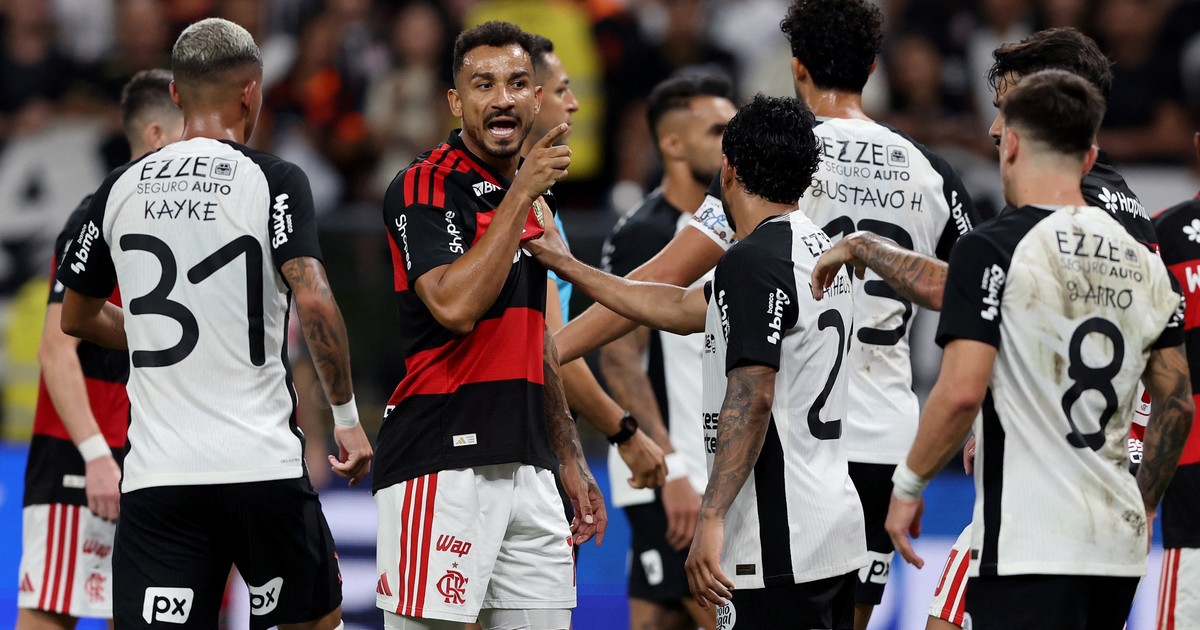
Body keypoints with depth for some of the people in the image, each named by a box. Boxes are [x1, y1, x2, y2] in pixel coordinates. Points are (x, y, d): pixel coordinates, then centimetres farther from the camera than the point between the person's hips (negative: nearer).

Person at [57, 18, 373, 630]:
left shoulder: (120, 189, 9)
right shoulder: (273, 180, -3)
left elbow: (76, 317, 21)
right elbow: (314, 302, -15)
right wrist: (346, 415, -4)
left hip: (155, 471, 2)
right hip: (263, 462, -2)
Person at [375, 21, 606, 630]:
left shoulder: (532, 197, 17)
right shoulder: (425, 187, -7)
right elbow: (454, 306, -23)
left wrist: (571, 460, 22)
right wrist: (520, 195, -19)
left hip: (525, 466, 8)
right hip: (441, 462, -8)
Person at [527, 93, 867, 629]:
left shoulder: (752, 260, -14)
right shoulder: (816, 248, 17)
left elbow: (751, 399, -22)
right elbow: (683, 310, 25)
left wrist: (711, 519, -24)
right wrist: (564, 264, 30)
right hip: (833, 530, 10)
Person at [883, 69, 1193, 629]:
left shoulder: (991, 250, -8)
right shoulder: (1143, 261, 12)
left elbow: (961, 392, -17)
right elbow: (1177, 404, 16)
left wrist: (908, 483, -4)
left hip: (1029, 550, -7)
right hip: (1118, 544, 7)